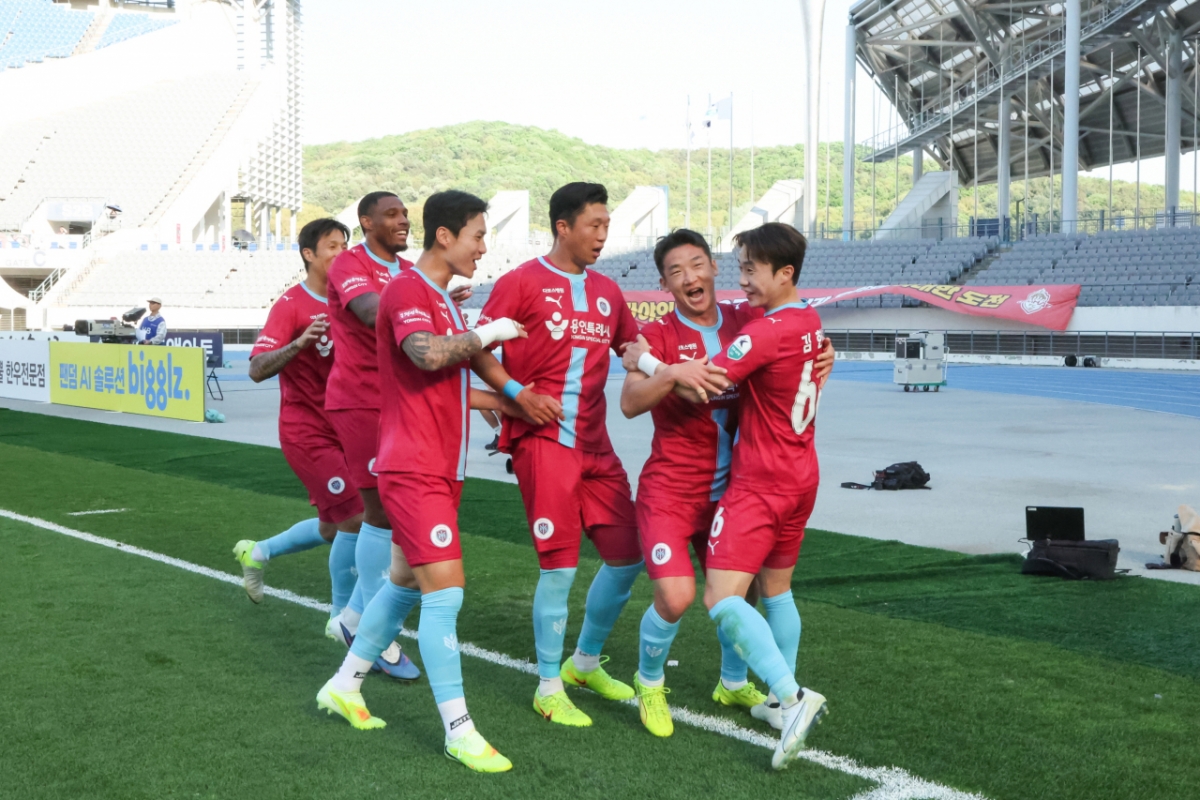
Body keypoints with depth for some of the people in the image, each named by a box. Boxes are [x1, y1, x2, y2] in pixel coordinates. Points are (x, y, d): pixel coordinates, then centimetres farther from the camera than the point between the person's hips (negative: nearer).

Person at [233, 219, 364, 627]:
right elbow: (257, 370, -19)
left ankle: (257, 552, 38)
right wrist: (300, 342, -36)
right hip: (307, 432, -8)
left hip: (341, 431, 8)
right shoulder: (290, 305, -13)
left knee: (333, 528, 15)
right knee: (354, 519, -12)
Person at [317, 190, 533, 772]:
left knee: (405, 583, 18)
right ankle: (459, 732, -5)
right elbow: (428, 355, -33)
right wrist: (485, 334, -19)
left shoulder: (441, 299, 17)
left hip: (439, 469, 10)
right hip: (415, 471, -10)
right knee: (445, 593, -10)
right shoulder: (407, 291, -14)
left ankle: (344, 687, 31)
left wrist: (495, 400, 22)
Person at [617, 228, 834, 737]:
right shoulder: (658, 335, -9)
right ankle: (649, 683, 12)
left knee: (740, 590, 11)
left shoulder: (745, 321, 3)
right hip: (669, 490, -5)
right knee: (676, 596, -17)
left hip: (728, 488, 5)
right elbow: (630, 403, -23)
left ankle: (733, 684, 39)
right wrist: (671, 372, -40)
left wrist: (820, 362, -4)